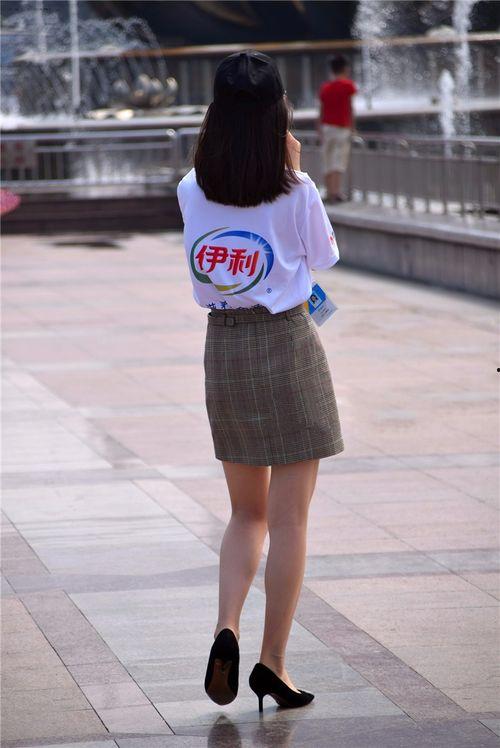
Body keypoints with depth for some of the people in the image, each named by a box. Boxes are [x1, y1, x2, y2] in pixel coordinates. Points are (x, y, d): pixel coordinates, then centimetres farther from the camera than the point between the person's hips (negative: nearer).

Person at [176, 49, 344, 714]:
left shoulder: (193, 191, -3)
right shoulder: (297, 191, -12)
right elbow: (325, 257, 4)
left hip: (224, 347, 4)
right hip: (288, 343, -4)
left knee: (248, 512, 17)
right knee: (289, 519, 3)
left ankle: (227, 627, -4)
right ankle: (273, 663, 4)